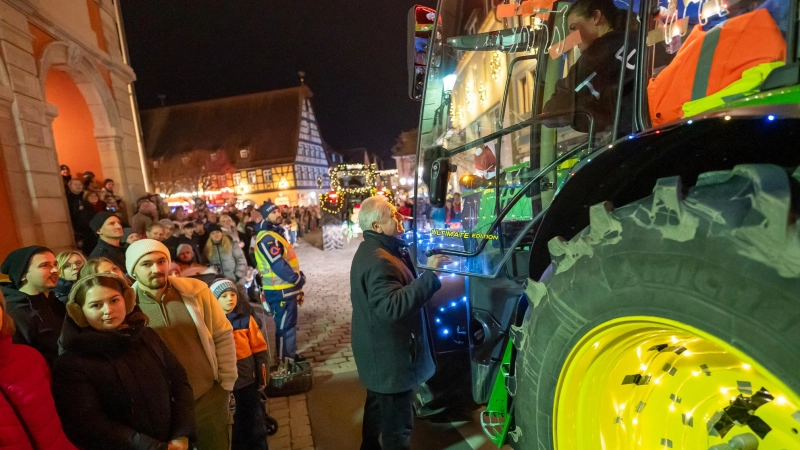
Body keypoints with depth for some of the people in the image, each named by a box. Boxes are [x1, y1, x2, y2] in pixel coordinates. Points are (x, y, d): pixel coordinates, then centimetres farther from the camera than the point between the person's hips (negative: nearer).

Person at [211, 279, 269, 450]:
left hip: (248, 379, 0)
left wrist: (262, 377, -4)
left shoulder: (246, 320, -8)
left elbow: (260, 350, -4)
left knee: (254, 420, 15)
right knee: (232, 423, 18)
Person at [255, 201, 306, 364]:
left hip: (286, 289, 10)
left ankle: (291, 355, 33)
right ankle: (284, 362, 13)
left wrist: (297, 283, 15)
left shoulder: (276, 234, 15)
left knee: (290, 324, 19)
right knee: (284, 327, 0)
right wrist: (299, 279, -11)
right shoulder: (267, 238, -17)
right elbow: (279, 266, -25)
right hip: (280, 292, -10)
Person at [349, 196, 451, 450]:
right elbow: (392, 305, -38)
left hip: (380, 352, 11)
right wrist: (429, 275, -38)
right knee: (397, 421, 8)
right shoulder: (378, 261, -28)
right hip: (390, 356, -11)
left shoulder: (372, 251, 8)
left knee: (378, 407, 29)